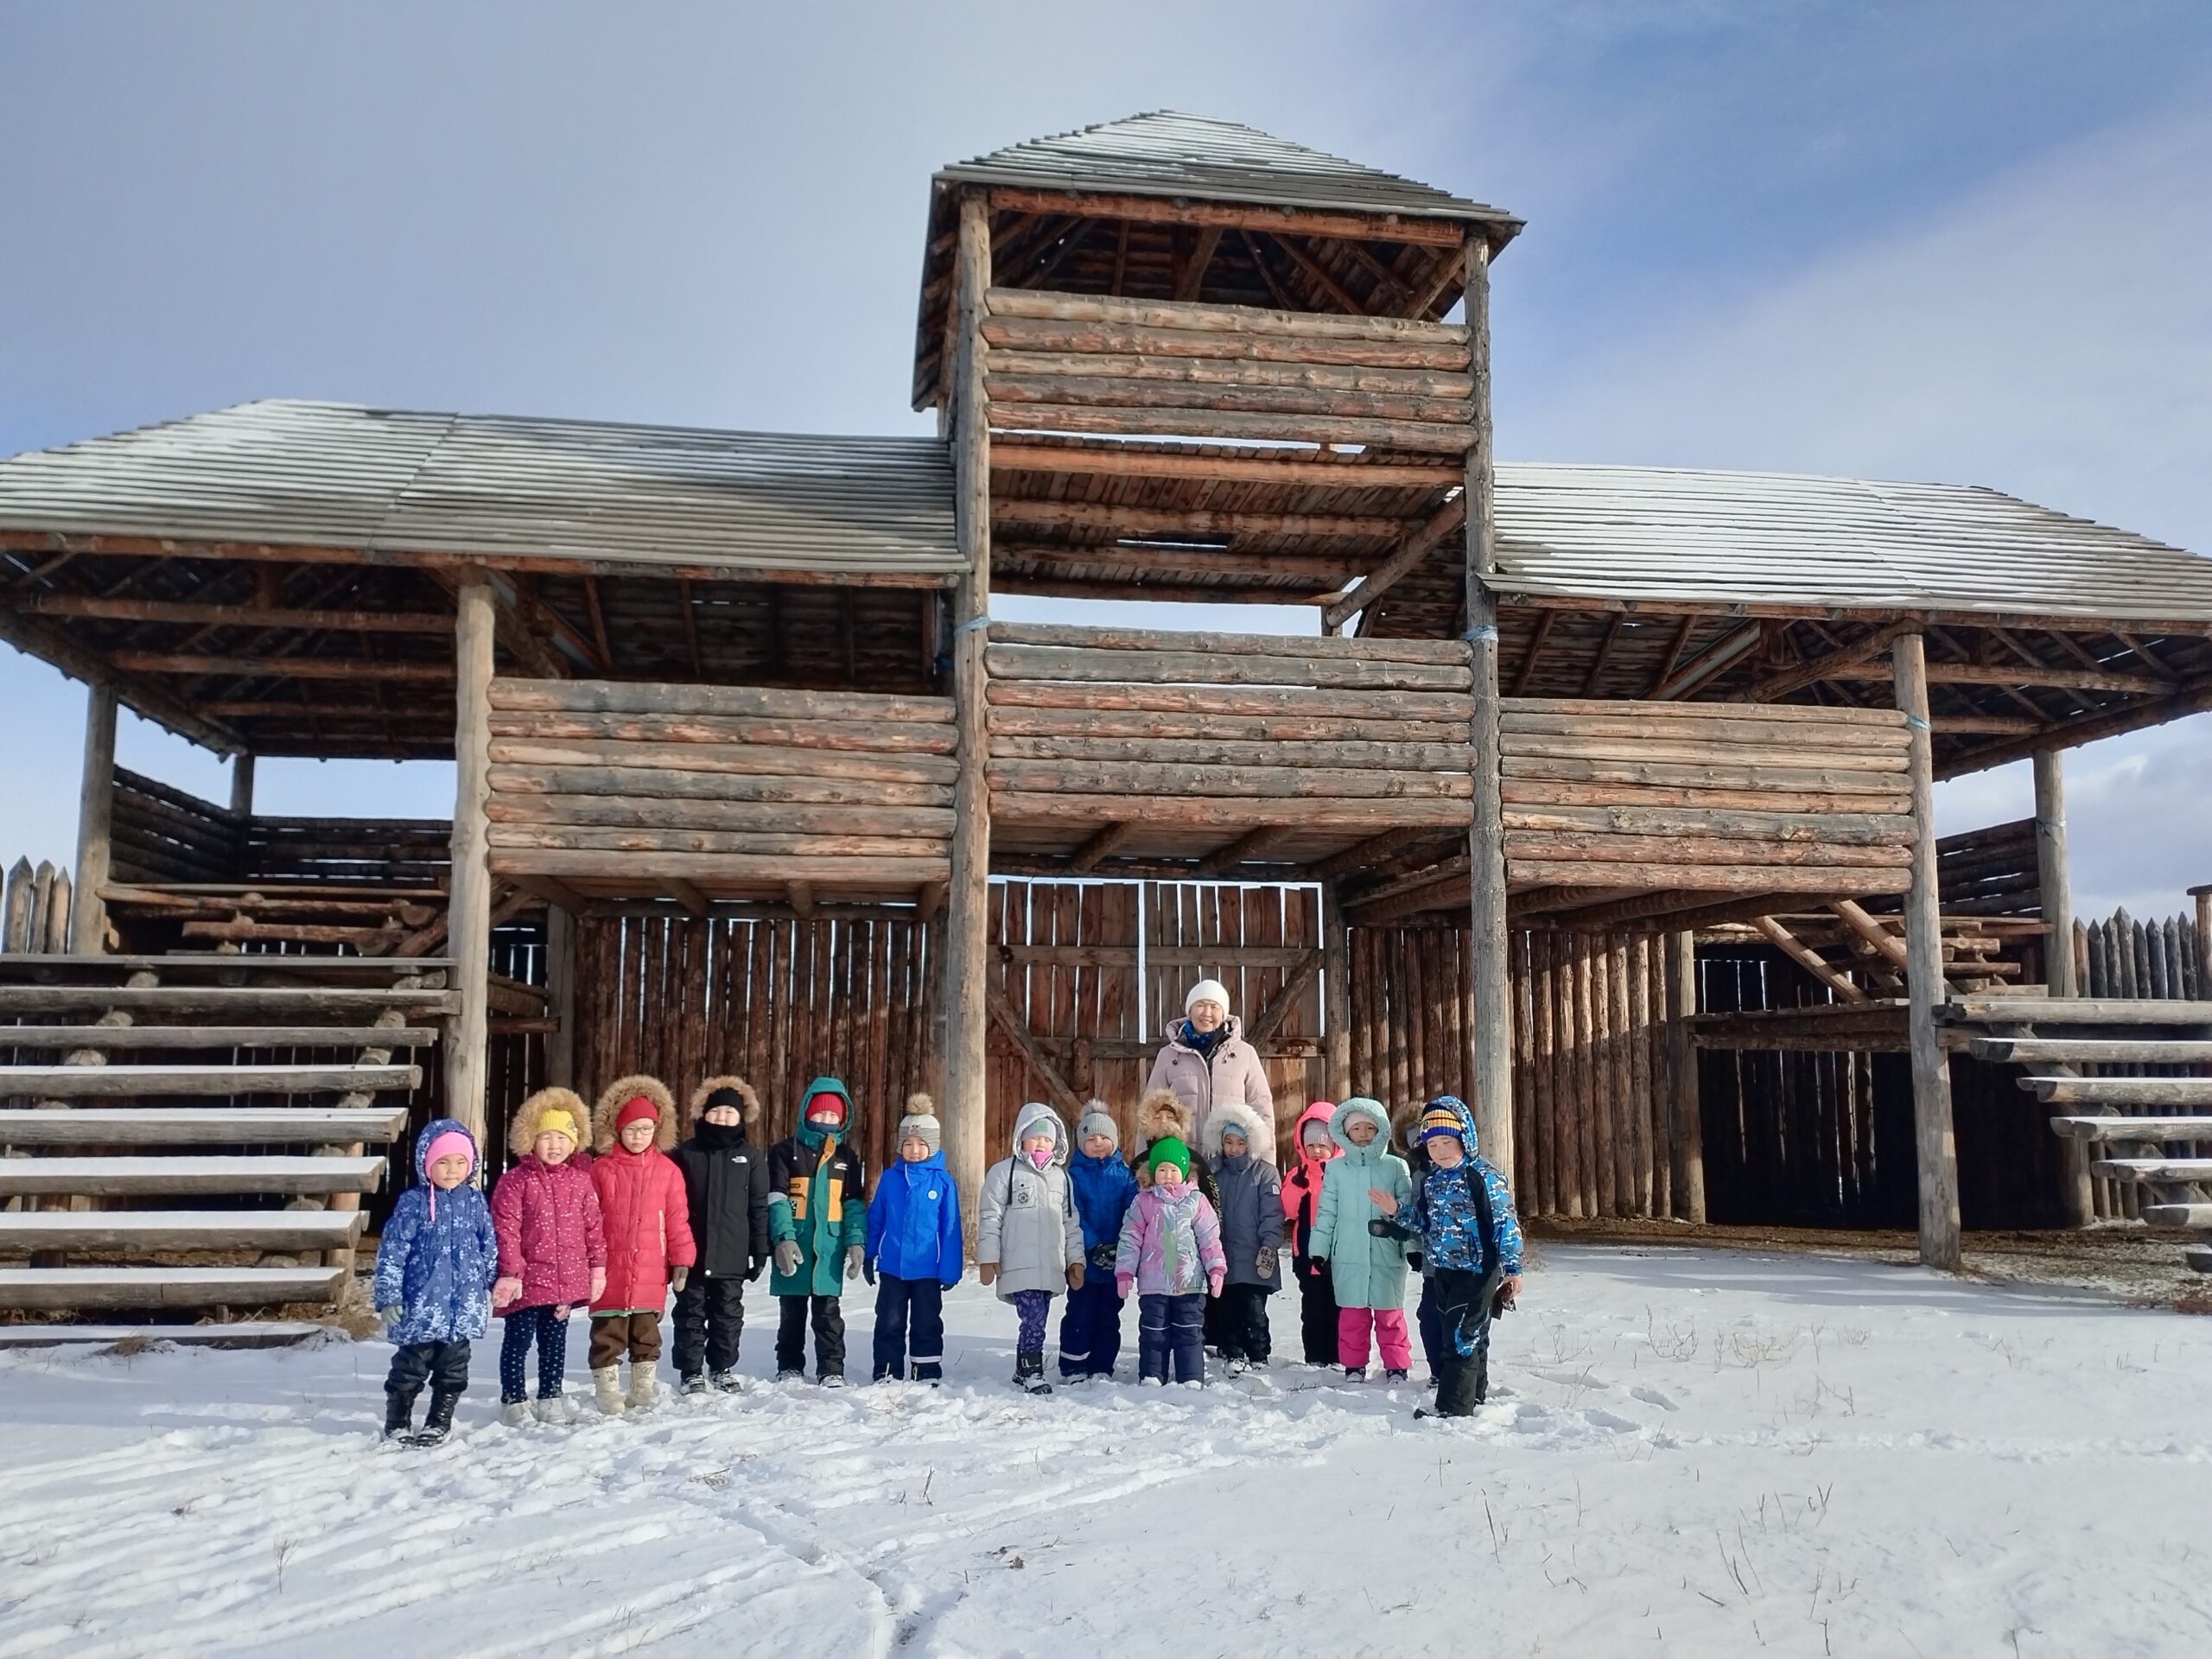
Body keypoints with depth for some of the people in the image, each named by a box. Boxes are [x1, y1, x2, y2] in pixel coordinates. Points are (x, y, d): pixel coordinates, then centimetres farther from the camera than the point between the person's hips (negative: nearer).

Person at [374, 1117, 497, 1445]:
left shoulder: (475, 1201, 3)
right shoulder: (413, 1202, -7)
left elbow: (489, 1247, 13)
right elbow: (391, 1251, -6)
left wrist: (489, 1289, 16)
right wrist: (389, 1297, -8)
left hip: (464, 1305, 3)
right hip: (422, 1304, -3)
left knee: (453, 1369, 10)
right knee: (411, 1367, 7)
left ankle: (439, 1423, 24)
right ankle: (397, 1424, 23)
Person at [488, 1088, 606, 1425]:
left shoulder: (581, 1179, 5)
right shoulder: (515, 1180, -8)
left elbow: (594, 1225, 10)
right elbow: (505, 1229, -11)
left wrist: (598, 1266, 8)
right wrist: (510, 1272, -15)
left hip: (567, 1279, 4)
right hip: (528, 1280, -4)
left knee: (555, 1340, 14)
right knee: (519, 1339, 5)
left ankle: (550, 1398, 26)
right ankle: (512, 1401, 18)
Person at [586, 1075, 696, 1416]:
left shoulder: (667, 1170, 2)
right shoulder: (601, 1169, -2)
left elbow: (677, 1218, 4)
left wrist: (682, 1259, 1)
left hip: (651, 1273, 2)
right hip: (610, 1272, -2)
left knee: (646, 1332, 14)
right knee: (608, 1333, 4)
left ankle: (642, 1388, 26)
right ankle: (606, 1390, 13)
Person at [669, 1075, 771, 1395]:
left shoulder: (751, 1157, 3)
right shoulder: (685, 1153, 1)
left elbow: (759, 1208, 5)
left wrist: (760, 1251, 2)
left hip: (732, 1255, 1)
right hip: (691, 1253, -1)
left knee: (728, 1314, 10)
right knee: (691, 1313, 7)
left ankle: (723, 1368, 24)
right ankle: (690, 1372, 17)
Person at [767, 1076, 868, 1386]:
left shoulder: (848, 1156, 9)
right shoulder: (786, 1150, 0)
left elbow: (855, 1203, 8)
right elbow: (777, 1199, -7)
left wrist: (856, 1241, -4)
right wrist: (783, 1238, -18)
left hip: (830, 1246, 1)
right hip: (794, 1244, -1)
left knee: (828, 1312, 5)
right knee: (793, 1311, 10)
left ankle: (831, 1370, 11)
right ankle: (789, 1367, 21)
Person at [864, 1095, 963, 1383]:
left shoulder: (943, 1181, -6)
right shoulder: (889, 1178, -1)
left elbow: (950, 1229, -4)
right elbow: (875, 1220, 6)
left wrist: (950, 1270, -6)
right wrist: (868, 1257, 7)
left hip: (928, 1269, -2)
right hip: (892, 1267, 2)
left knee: (927, 1324, 10)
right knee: (889, 1323, 11)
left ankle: (928, 1376, 20)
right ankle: (886, 1375, 21)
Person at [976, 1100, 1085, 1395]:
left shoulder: (1060, 1176, 14)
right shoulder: (1004, 1172, -1)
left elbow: (1070, 1222, 17)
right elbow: (990, 1218, -3)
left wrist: (1075, 1260, 12)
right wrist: (988, 1259, -7)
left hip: (1051, 1268, 5)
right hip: (1019, 1267, -5)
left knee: (1037, 1320, 9)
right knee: (1033, 1319, -13)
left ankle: (1023, 1372, 21)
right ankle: (1032, 1373, -3)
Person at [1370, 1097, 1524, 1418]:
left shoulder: (1483, 1175, -14)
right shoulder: (1429, 1180, 8)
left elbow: (1506, 1223, -14)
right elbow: (1423, 1223, 16)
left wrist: (1512, 1267, -17)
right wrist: (1396, 1212, -1)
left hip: (1478, 1268, -7)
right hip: (1443, 1269, 7)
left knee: (1461, 1338, -9)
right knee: (1470, 1337, 18)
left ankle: (1453, 1409, -7)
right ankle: (1474, 1397, 30)